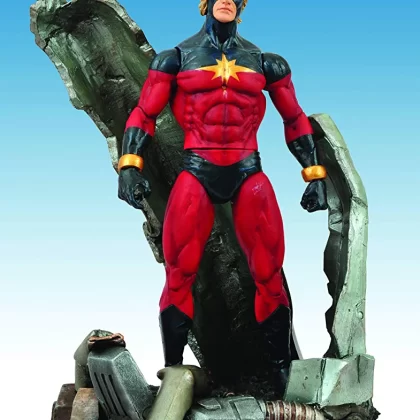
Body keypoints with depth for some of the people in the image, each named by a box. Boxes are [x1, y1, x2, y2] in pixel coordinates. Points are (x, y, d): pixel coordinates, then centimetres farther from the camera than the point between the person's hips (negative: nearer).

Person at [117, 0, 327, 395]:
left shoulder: (265, 63, 12)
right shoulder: (176, 58, 9)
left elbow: (296, 121, 16)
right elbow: (143, 115, 6)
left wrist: (315, 175, 11)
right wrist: (129, 165, -9)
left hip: (249, 176, 1)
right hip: (196, 177, -1)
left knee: (269, 278, -1)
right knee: (178, 278, -3)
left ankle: (282, 372, 14)